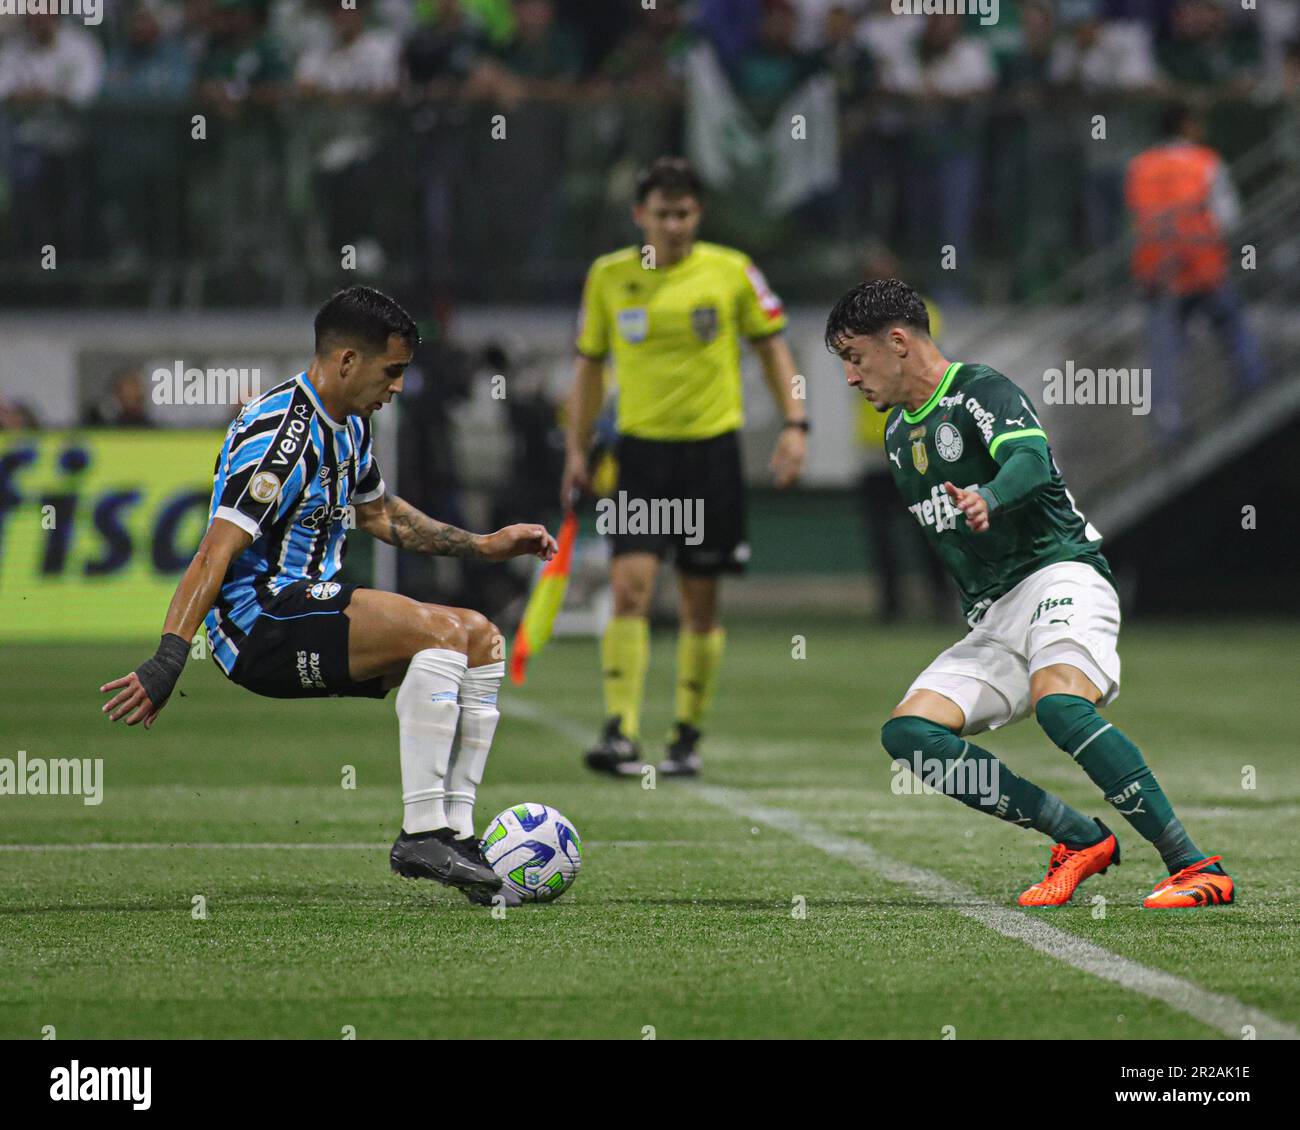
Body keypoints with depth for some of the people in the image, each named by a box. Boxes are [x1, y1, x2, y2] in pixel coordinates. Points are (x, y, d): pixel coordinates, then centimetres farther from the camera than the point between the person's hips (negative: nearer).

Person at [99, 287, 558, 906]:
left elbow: (378, 512, 32)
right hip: (258, 621, -10)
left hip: (312, 605, 10)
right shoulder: (279, 432, -18)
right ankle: (420, 832, -27)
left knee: (482, 639, 4)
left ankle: (454, 832, -3)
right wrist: (165, 663, -32)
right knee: (441, 631, -25)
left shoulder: (349, 425, 14)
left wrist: (483, 546, 29)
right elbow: (216, 552, -25)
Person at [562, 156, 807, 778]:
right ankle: (621, 732, -18)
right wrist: (577, 450, 6)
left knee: (700, 603, 4)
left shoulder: (731, 272, -1)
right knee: (630, 586, -15)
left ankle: (688, 736, 17)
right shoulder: (608, 277, 3)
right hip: (641, 446, 0)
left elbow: (771, 348, 9)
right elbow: (590, 365, 12)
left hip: (712, 446, 0)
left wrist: (794, 424, -2)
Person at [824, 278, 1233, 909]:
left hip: (1060, 575, -9)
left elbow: (1031, 460, -29)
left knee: (1057, 703, -36)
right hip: (991, 618, 9)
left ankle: (1197, 868, -33)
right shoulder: (898, 434, 20)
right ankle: (1081, 841, -11)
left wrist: (987, 498, -49)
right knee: (908, 731, -12)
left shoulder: (979, 390, -7)